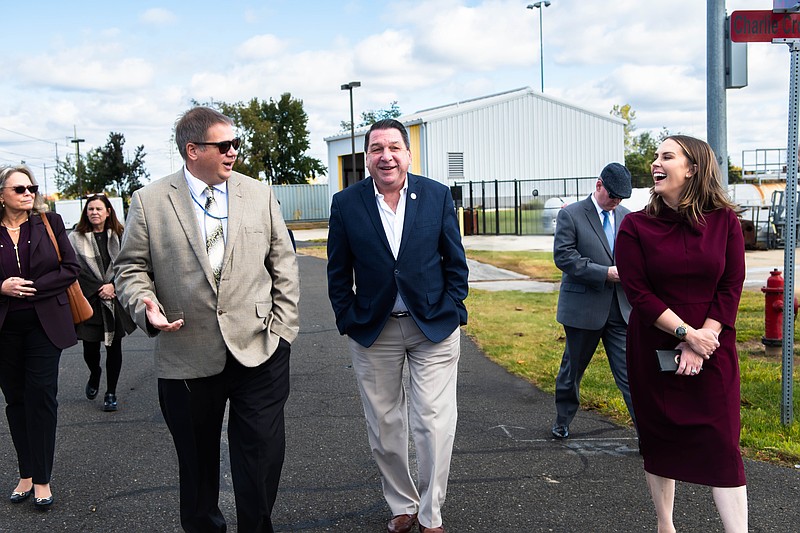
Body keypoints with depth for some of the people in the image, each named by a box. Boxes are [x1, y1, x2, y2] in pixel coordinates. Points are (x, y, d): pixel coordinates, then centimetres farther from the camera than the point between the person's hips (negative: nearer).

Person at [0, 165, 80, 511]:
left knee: (41, 396, -3)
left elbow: (71, 268, -2)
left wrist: (32, 287, -12)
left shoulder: (49, 222, 1)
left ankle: (41, 479, 5)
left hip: (44, 323, -1)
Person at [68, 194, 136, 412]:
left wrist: (113, 285, -11)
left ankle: (111, 393, 17)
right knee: (90, 348, 2)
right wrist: (100, 288, -11)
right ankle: (95, 374, 36)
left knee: (114, 347, 5)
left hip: (116, 301, 1)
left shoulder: (118, 237, 4)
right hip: (89, 301, -1)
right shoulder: (76, 238, 1)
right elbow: (77, 269, -6)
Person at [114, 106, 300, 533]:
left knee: (262, 458, 4)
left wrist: (283, 330, 2)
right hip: (187, 357, 0)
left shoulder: (260, 195, 7)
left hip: (259, 351, 1)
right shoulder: (149, 202, 1)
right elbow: (130, 268, 5)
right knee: (196, 462, 15)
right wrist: (146, 305, -15)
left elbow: (284, 266, 8)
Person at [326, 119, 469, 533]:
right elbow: (338, 273, 4)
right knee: (384, 429, 12)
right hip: (373, 331, 1)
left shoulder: (438, 196, -2)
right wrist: (348, 321, -2)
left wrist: (451, 311, -3)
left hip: (434, 328, -1)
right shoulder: (346, 203, -2)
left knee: (435, 426, -4)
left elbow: (455, 262, 4)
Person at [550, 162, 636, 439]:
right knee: (572, 368, 13)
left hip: (620, 309, 3)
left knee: (629, 372, -2)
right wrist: (605, 273, -19)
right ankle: (562, 421, 33)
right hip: (583, 308, -3)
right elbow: (563, 256, -13)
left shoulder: (627, 216, 11)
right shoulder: (570, 215, -5)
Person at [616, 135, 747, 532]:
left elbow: (731, 287, -3)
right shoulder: (636, 226, -4)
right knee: (659, 439, 10)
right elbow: (637, 291, -9)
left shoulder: (724, 221, -1)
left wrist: (704, 340, -13)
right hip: (654, 349, 1)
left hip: (712, 348, 0)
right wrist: (686, 332, -16)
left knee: (722, 443, -4)